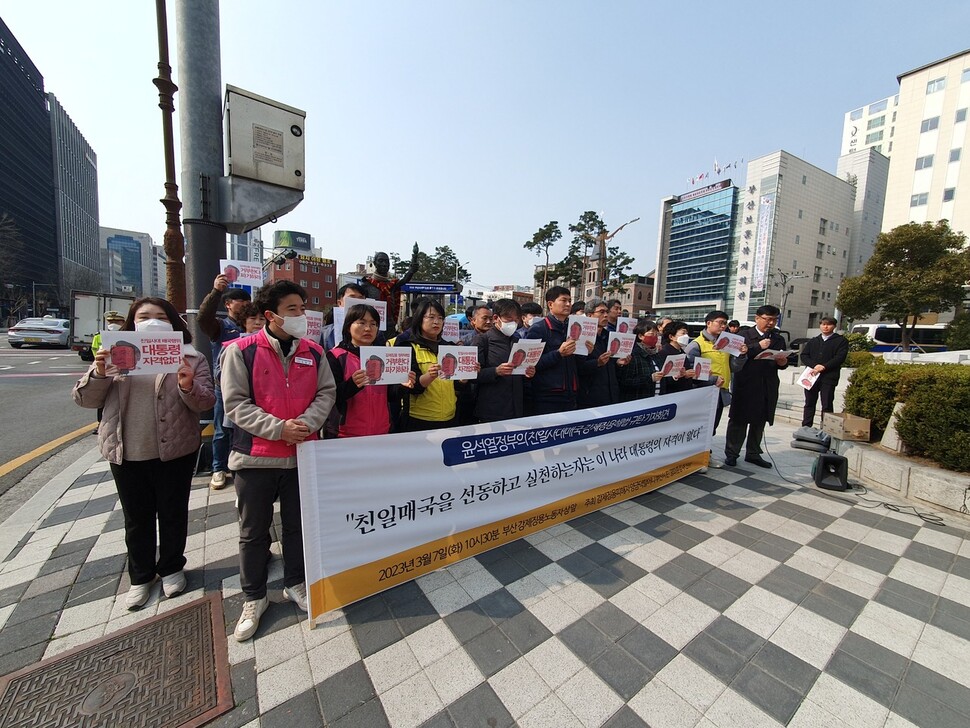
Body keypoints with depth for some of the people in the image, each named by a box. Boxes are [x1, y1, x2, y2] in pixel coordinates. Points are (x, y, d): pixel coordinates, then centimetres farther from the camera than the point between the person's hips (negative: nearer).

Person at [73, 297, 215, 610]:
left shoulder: (190, 358, -3)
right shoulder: (116, 354, 5)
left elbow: (206, 403, -8)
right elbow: (85, 399, 3)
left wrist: (189, 388, -28)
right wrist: (99, 372, -15)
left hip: (175, 451, -2)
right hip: (126, 453, 2)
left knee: (173, 513, 13)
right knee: (137, 518, 17)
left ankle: (171, 568, 34)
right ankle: (140, 576, 36)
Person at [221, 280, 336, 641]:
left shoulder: (313, 351, 3)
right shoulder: (241, 351, -7)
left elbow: (326, 393, 2)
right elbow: (235, 403, -10)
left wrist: (306, 423, -15)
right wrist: (279, 428, -20)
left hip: (303, 454, 3)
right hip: (256, 456, -2)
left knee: (298, 525, 16)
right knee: (253, 531, 13)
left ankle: (296, 584, 38)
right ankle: (254, 598, 34)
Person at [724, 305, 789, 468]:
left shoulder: (778, 339, 12)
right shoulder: (744, 336, -4)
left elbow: (782, 362, 11)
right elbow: (738, 357, -16)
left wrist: (783, 362, -11)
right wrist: (759, 347, -20)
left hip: (768, 387, 5)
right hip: (746, 385, -5)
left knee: (760, 421, 14)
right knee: (739, 420, 2)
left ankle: (753, 453, 27)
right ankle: (731, 454, 12)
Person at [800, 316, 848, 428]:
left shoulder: (841, 340, 6)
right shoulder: (813, 341, 18)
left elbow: (840, 357, -6)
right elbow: (804, 355, 7)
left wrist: (824, 367, -18)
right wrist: (814, 365, -11)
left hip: (829, 377, -4)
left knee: (827, 405, -2)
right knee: (809, 403, 8)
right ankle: (806, 427, 13)